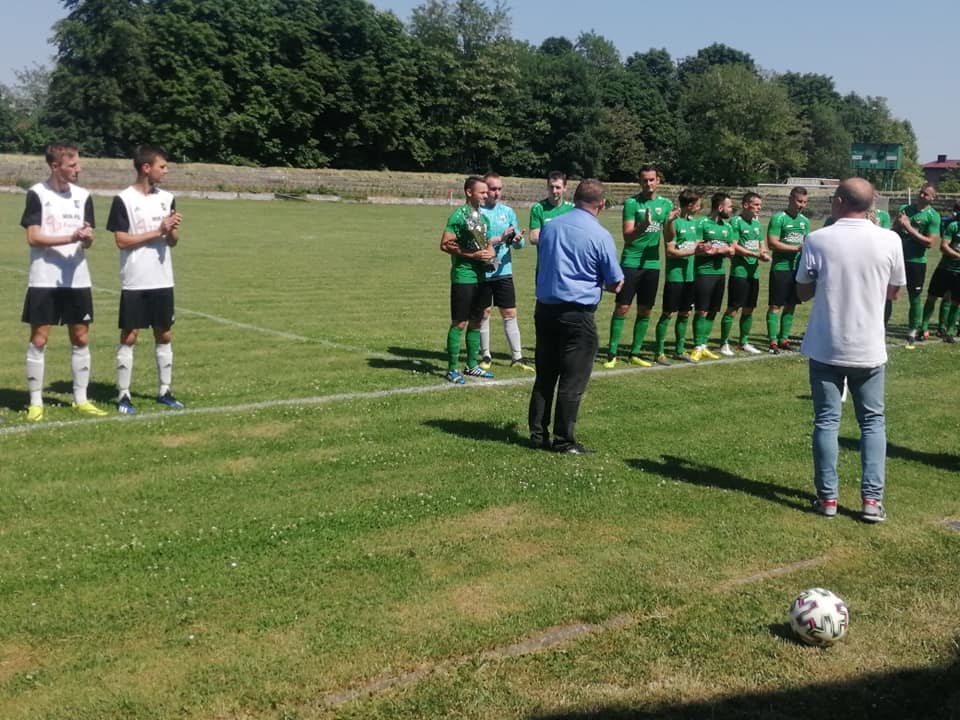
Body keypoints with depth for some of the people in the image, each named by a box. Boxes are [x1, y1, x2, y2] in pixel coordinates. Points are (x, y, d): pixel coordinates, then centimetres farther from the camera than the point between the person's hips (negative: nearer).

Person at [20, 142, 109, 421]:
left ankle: (81, 399, 17)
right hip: (44, 280, -4)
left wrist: (87, 238, -17)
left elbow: (87, 243, 7)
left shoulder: (83, 196, 7)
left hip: (78, 280, 4)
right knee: (39, 339, -1)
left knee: (81, 338, 7)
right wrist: (70, 238, -21)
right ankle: (35, 402, 8)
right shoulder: (37, 194, -5)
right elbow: (33, 237, -11)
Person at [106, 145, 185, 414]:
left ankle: (164, 391, 20)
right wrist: (157, 231, -17)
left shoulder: (167, 198, 8)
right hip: (134, 282, -5)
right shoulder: (124, 199, -8)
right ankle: (123, 395, 6)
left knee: (164, 335, 9)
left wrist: (172, 231, -12)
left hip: (163, 281, 5)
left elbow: (173, 241, 11)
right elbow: (121, 240, -13)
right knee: (129, 336, -1)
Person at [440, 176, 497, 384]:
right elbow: (445, 244, -17)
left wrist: (490, 251, 2)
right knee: (459, 323, -4)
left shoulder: (482, 216, 14)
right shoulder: (459, 215, -11)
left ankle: (472, 365, 23)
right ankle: (452, 369, 2)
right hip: (463, 276, -8)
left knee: (476, 322, 13)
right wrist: (472, 254, -20)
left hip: (480, 276, 8)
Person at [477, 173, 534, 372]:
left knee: (510, 314, 4)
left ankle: (517, 356, 11)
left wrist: (518, 240, -16)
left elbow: (518, 243, 7)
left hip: (504, 271, 3)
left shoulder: (508, 211, 7)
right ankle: (485, 356, 19)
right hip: (482, 272, -3)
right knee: (484, 314, 7)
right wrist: (499, 239, -22)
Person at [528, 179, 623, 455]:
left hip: (545, 308, 6)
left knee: (544, 376, 14)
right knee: (572, 381, 3)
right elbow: (615, 285, -2)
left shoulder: (550, 227, 5)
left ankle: (538, 434, 19)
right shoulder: (600, 236, -11)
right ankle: (564, 440, 7)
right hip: (577, 315, -5)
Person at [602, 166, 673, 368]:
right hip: (631, 262, -4)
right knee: (622, 308, -6)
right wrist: (643, 225, -30)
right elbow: (627, 236, -13)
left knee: (645, 311, 7)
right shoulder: (631, 203, -6)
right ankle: (612, 353, 0)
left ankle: (635, 353, 17)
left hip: (652, 263, 4)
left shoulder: (665, 204, 8)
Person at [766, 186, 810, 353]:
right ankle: (773, 341, -2)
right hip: (781, 268, -7)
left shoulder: (805, 221, 14)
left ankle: (784, 339, 19)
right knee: (776, 305, -4)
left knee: (791, 305, 10)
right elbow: (772, 243, -16)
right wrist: (796, 248, -19)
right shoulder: (778, 218, -8)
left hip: (798, 268, 7)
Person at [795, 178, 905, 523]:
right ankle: (872, 499, 7)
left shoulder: (817, 240, -9)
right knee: (873, 422, 12)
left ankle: (827, 497, 11)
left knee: (826, 421, 8)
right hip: (869, 349, 1)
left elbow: (803, 292, 1)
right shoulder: (889, 240, -5)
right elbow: (893, 291, 8)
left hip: (826, 348, -1)